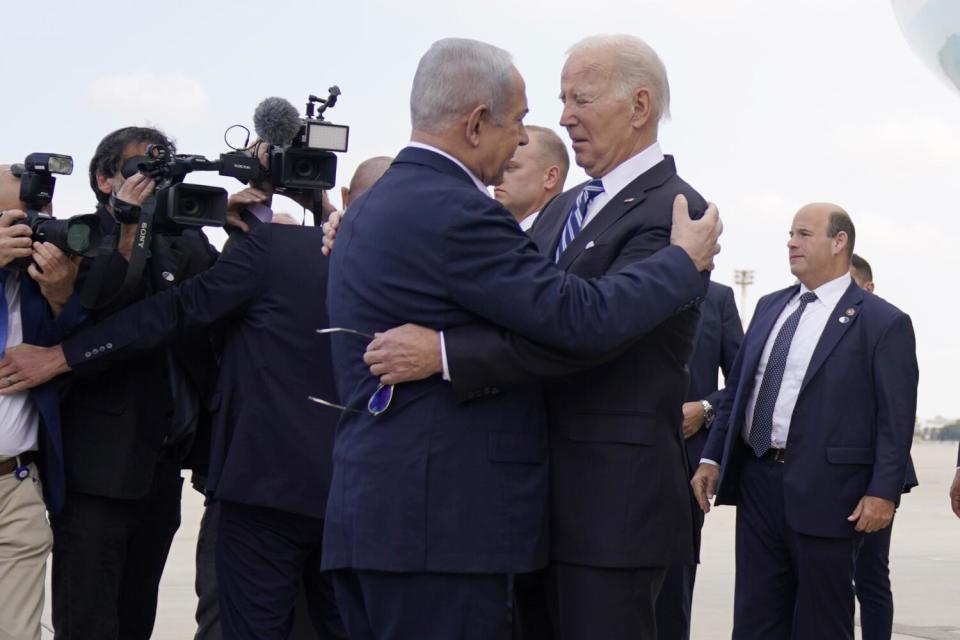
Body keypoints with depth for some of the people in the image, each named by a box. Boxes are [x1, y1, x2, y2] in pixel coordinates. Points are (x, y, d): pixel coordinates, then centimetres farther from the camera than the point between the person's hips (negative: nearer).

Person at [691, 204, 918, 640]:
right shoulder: (769, 308, 14)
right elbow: (736, 389, 17)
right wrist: (712, 457, 10)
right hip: (757, 483, 6)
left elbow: (896, 418, -10)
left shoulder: (883, 322, -5)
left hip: (825, 492, -6)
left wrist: (883, 492, -16)